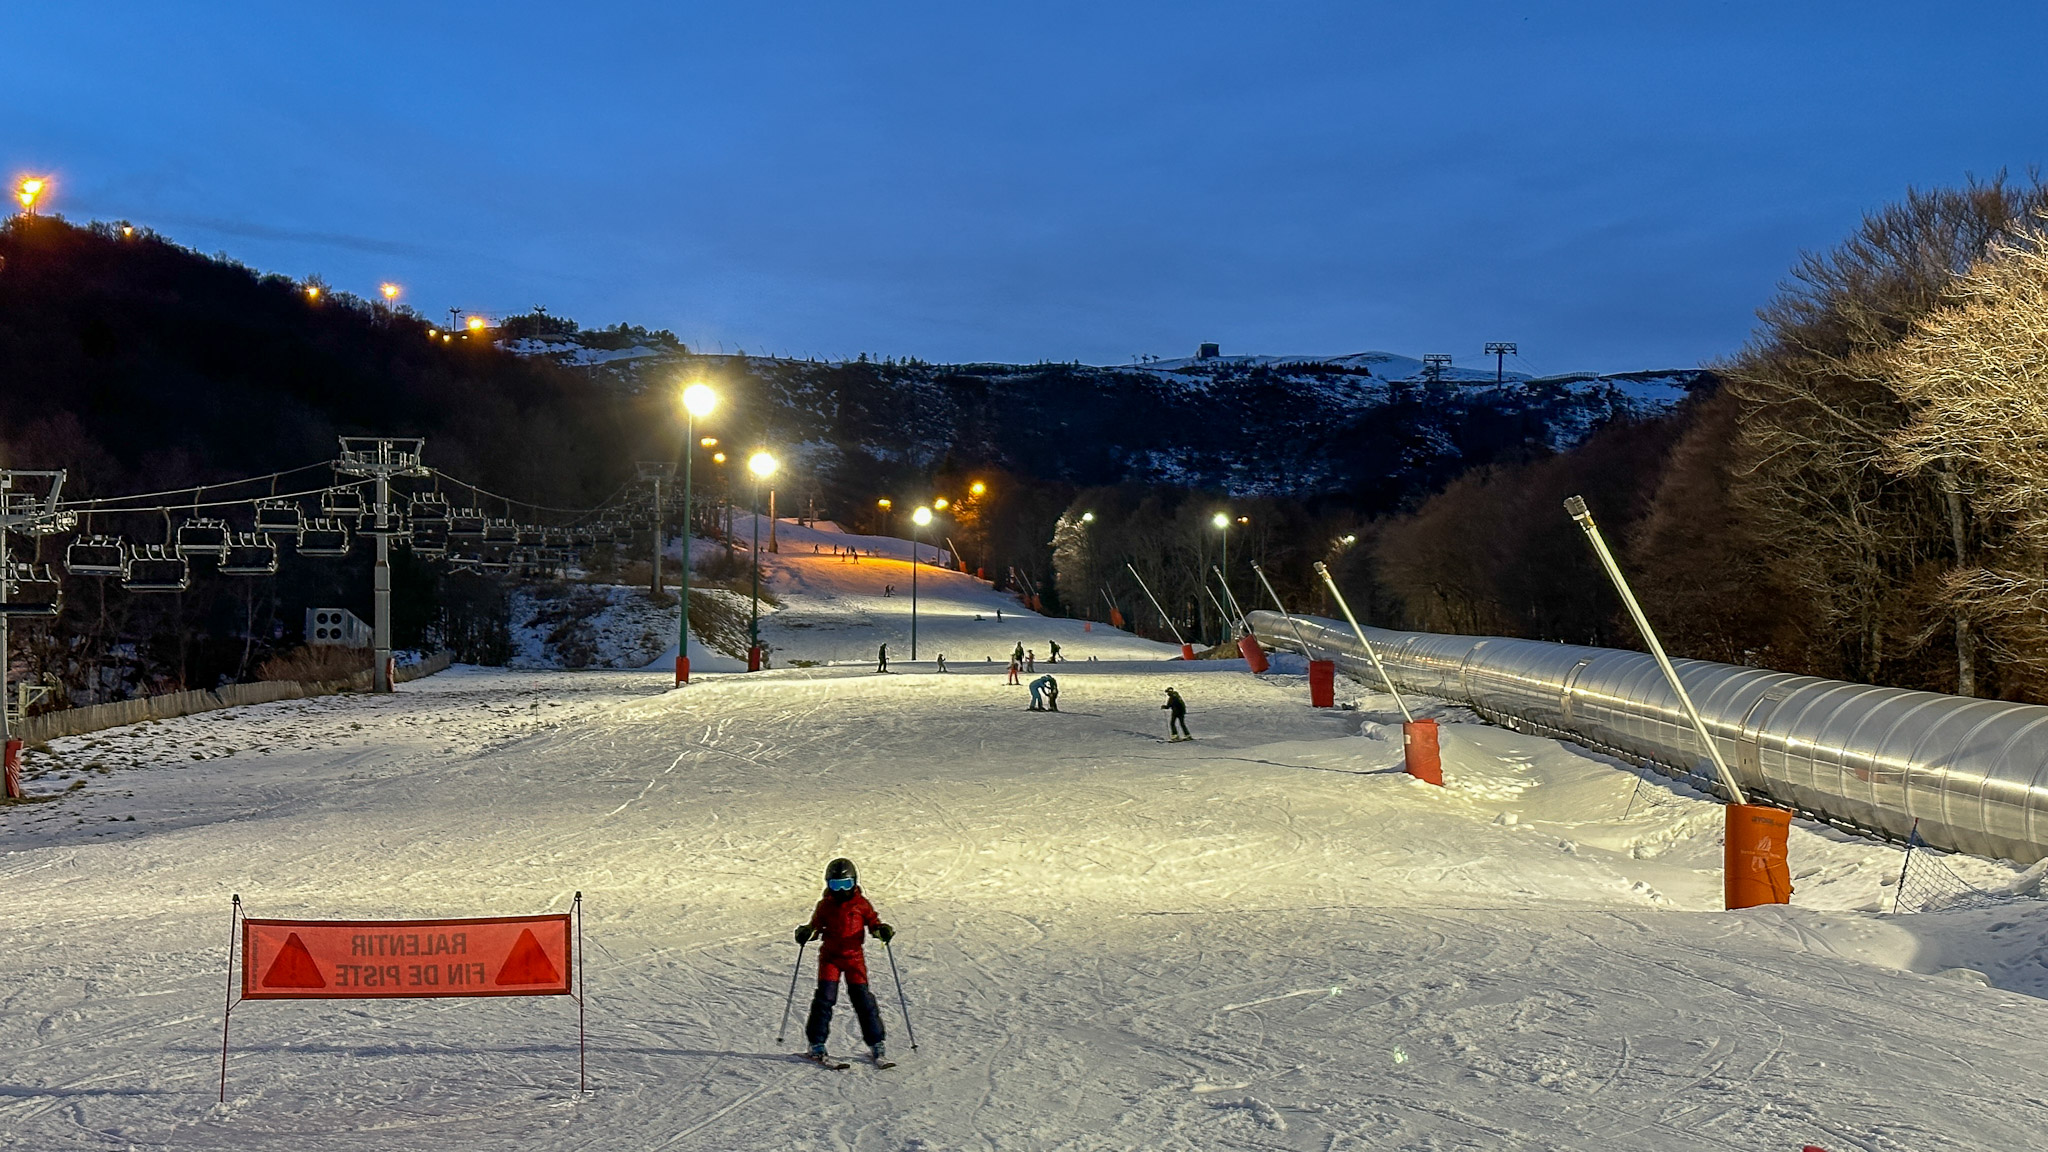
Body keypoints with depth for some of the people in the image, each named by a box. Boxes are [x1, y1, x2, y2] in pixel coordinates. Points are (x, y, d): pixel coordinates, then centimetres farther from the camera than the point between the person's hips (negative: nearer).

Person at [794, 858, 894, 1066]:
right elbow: (815, 926, 12)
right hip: (829, 956, 1)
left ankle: (876, 1043, 4)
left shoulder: (861, 904, 3)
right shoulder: (825, 905, 6)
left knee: (863, 998, -4)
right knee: (825, 997, -8)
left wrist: (883, 931, -14)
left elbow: (873, 923, 7)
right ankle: (817, 1044, 0)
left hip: (854, 956, -1)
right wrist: (806, 933, -8)